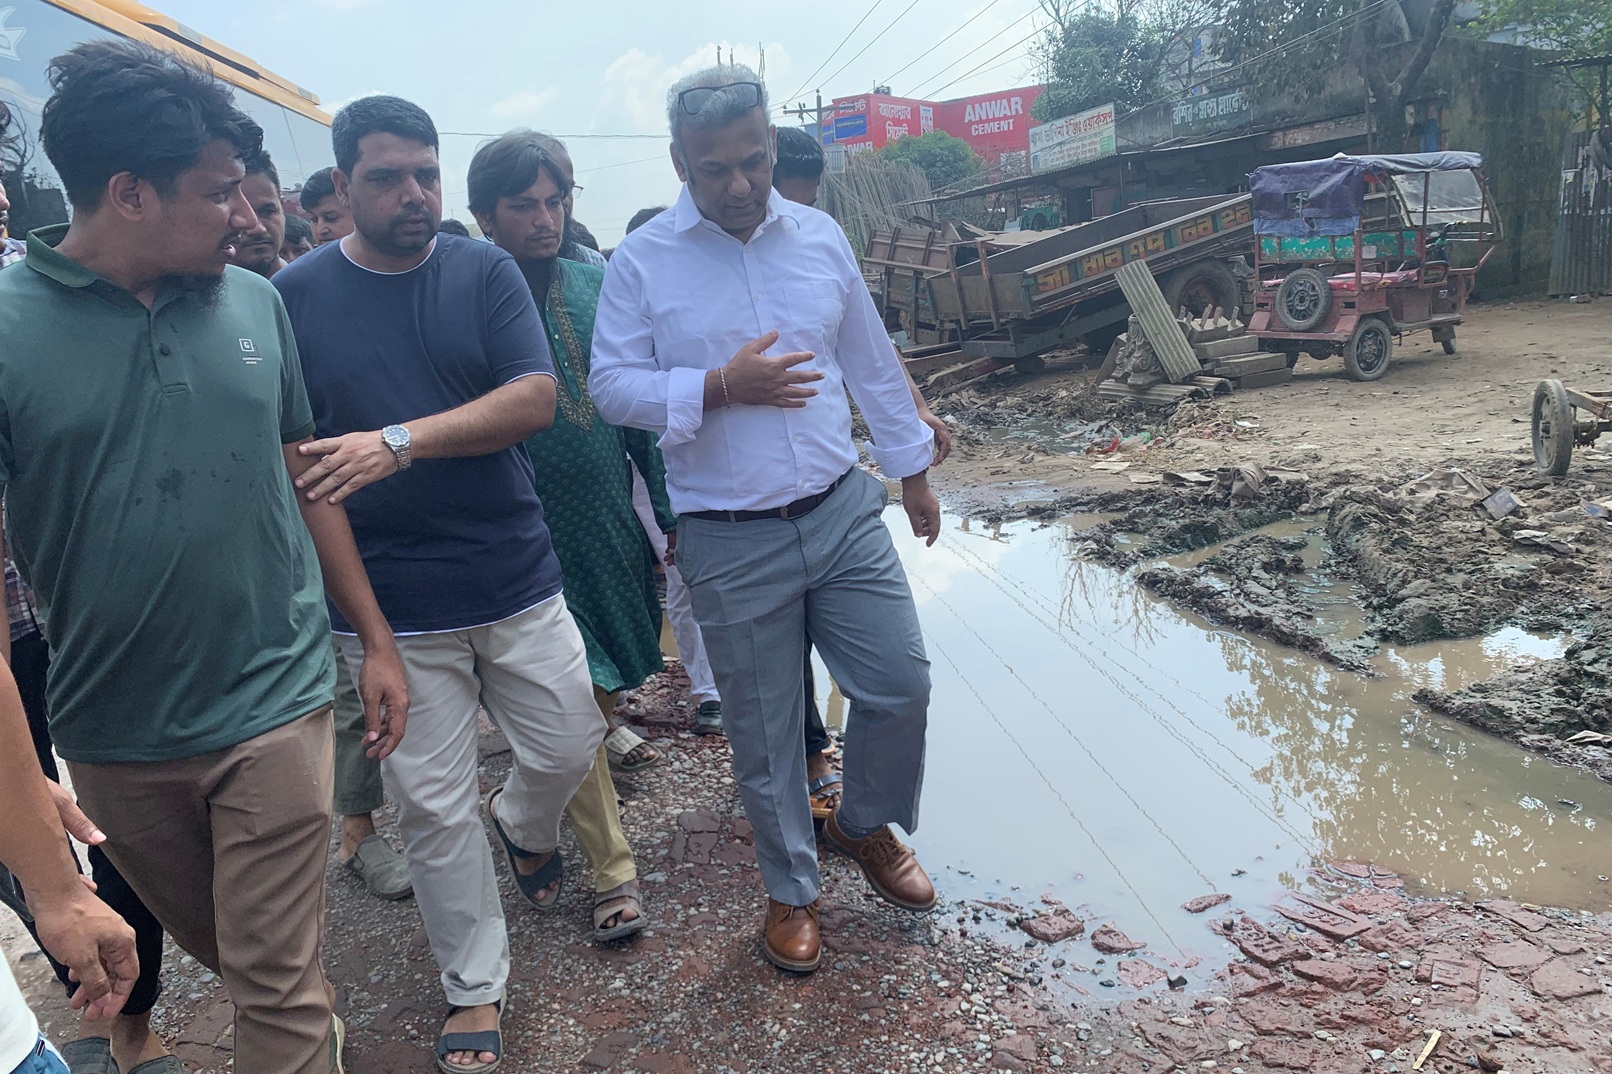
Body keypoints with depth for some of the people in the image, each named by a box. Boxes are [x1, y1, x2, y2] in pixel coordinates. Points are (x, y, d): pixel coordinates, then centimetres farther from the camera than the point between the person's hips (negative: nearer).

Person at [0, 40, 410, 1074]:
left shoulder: (256, 302, 0)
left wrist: (377, 639, 8)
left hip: (274, 706, 0)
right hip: (114, 735, 0)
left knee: (277, 985, 3)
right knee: (216, 948, 22)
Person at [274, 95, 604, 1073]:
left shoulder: (485, 271, -1)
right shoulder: (296, 294, -1)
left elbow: (536, 399, -12)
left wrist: (400, 442, -24)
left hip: (517, 580, 1)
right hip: (392, 606, -1)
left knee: (570, 747, 13)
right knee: (434, 807, 7)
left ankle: (524, 825, 49)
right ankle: (476, 986, 27)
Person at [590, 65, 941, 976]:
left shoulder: (821, 236, 5)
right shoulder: (642, 262, -5)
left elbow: (873, 363, 12)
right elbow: (613, 386, -6)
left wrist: (913, 466, 17)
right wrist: (718, 388, -21)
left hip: (843, 511, 3)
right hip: (730, 542, -3)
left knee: (901, 685, 6)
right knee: (765, 732, 9)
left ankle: (867, 827, 36)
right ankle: (792, 891, 31)